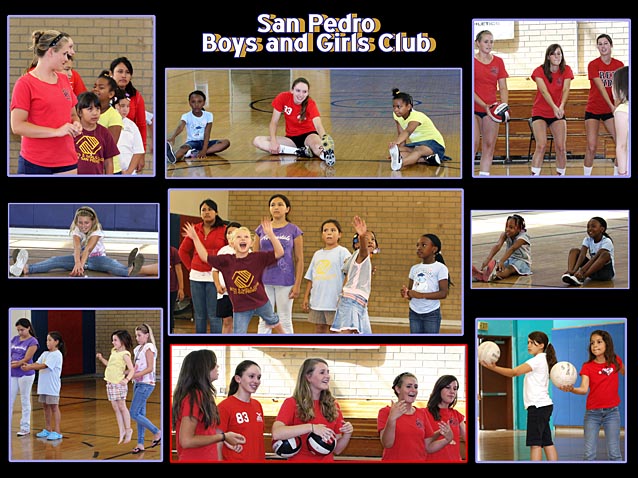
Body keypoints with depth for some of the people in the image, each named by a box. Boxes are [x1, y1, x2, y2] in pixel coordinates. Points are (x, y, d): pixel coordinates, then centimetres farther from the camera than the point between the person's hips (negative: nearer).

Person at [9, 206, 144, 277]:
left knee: (110, 263, -38)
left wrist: (82, 264, -53)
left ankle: (130, 271, -71)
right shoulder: (76, 231, -11)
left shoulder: (97, 231, -17)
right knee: (57, 260, -23)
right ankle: (25, 269, -45)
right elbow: (77, 248, -32)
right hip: (80, 258, 3)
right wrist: (77, 264, -53)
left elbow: (88, 249, -35)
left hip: (96, 258, -3)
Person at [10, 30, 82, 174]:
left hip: (67, 162, 6)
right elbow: (17, 126, -14)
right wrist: (56, 131, -18)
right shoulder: (25, 83, -7)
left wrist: (75, 124, 2)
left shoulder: (64, 80, 13)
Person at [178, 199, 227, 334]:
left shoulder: (224, 230, -2)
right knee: (199, 316, 8)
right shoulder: (195, 229, 9)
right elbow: (183, 250, 18)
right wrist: (190, 267, 10)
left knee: (214, 315, -5)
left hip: (214, 277, -4)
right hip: (196, 277, 4)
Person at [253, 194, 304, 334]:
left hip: (285, 282, -2)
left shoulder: (294, 230, 0)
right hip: (264, 281, 2)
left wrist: (297, 285, -6)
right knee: (264, 321, 6)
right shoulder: (261, 229, 7)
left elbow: (299, 260, 0)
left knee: (285, 321, 5)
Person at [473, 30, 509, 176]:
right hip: (474, 108, -4)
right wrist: (484, 105, -19)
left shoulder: (498, 61, 8)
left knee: (489, 146, 4)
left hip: (491, 109, 5)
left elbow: (503, 88, 7)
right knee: (473, 144, -14)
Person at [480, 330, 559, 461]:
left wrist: (493, 368, -27)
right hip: (544, 406, 10)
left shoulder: (538, 360, -11)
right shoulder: (543, 360, 20)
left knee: (535, 443, -12)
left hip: (538, 405, -10)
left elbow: (514, 372, -21)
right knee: (547, 442, 10)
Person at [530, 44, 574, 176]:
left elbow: (566, 90, -18)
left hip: (558, 113, 3)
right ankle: (534, 175, -17)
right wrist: (554, 107, -41)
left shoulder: (566, 70, -4)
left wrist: (561, 106, -38)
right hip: (540, 113, -2)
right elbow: (544, 91, -25)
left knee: (561, 147, -5)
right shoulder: (539, 71, -12)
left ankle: (561, 174, 9)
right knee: (541, 145, -18)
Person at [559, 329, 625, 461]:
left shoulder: (615, 360, 1)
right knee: (589, 454, -2)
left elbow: (624, 373, 23)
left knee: (614, 454, -1)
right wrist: (572, 389, -38)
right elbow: (584, 389, -17)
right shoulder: (587, 366, -3)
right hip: (592, 412, 0)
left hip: (611, 411, 0)